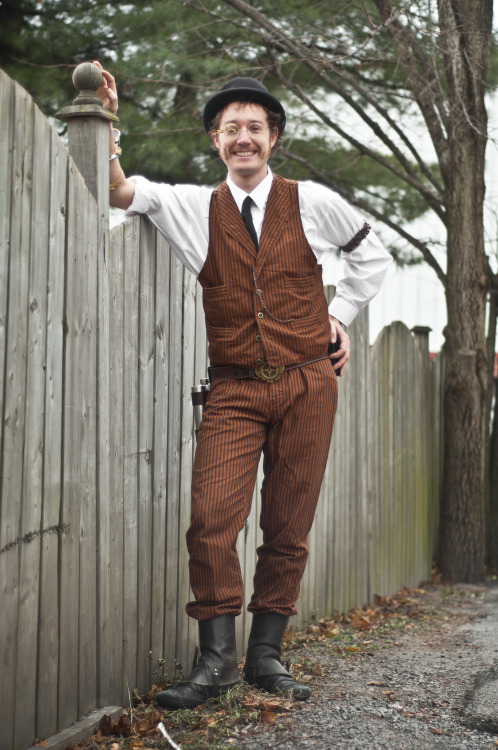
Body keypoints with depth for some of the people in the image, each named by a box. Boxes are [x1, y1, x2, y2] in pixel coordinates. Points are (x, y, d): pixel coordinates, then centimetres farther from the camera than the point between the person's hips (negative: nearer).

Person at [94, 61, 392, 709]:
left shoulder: (312, 204, 6)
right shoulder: (193, 208, 6)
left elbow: (371, 253, 21)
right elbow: (119, 190, -7)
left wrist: (339, 315, 13)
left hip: (307, 383, 0)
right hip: (235, 389, 0)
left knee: (288, 529, 4)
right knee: (211, 521, -15)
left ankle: (266, 655, 15)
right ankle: (216, 660, -5)